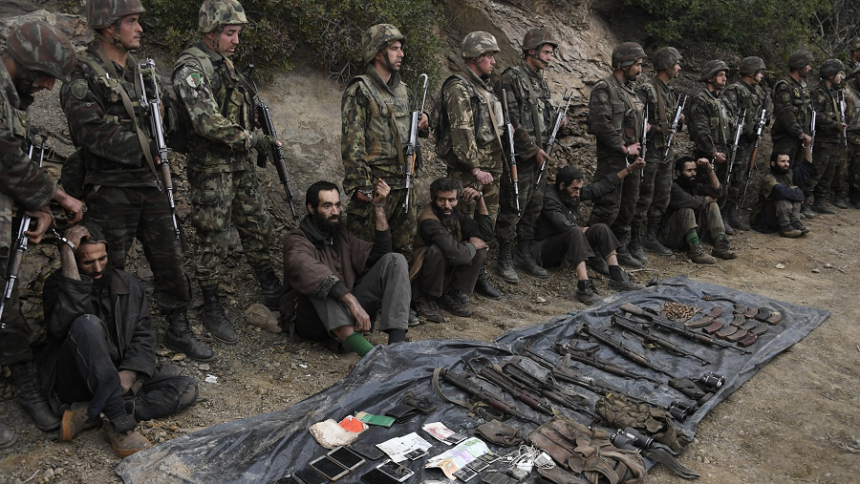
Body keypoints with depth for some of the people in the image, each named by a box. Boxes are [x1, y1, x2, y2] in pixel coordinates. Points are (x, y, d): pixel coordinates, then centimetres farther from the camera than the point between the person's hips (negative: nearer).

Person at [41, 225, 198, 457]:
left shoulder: (129, 285, 8)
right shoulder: (58, 284, -4)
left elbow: (144, 335, 3)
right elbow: (62, 324, -27)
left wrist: (129, 373, -18)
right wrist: (67, 252, -27)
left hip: (120, 377, 5)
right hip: (75, 383, -4)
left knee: (187, 388, -15)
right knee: (88, 324, -33)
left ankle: (90, 414, -24)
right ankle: (120, 423, -36)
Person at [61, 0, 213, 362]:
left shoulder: (139, 69, 13)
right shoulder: (83, 73, -10)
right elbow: (91, 130, -20)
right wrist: (146, 151, -18)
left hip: (149, 183, 6)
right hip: (111, 189, -6)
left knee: (170, 257, 9)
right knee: (107, 268, 5)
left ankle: (178, 329, 22)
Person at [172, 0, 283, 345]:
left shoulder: (227, 65, 13)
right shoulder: (191, 68, -16)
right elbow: (208, 123, -27)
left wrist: (263, 144, 15)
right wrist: (252, 139, -19)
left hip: (241, 166, 8)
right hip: (211, 170, -8)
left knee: (259, 230, 15)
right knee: (213, 241, 2)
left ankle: (272, 292, 31)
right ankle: (212, 311, 16)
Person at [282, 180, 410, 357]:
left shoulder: (341, 233, 12)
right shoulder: (296, 240, -9)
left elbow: (379, 254, -1)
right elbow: (306, 270, -33)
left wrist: (379, 207, -8)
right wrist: (351, 301, -44)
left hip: (352, 308, 6)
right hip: (320, 318, -5)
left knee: (394, 260, -10)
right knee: (319, 282, -35)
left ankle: (397, 343, -32)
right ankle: (369, 353, -55)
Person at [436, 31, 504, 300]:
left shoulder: (482, 87, 19)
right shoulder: (459, 88, -12)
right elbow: (461, 132, -20)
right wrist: (475, 168, -22)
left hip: (489, 168, 10)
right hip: (468, 170, -10)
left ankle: (477, 273, 24)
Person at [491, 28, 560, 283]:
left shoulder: (541, 81, 15)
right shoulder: (511, 79, -12)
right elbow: (511, 121, -18)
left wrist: (555, 121, 3)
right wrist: (533, 149, -16)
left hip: (539, 156, 9)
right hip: (520, 157, -9)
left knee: (534, 207, 13)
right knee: (512, 209, -2)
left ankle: (524, 255, 25)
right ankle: (505, 260, 10)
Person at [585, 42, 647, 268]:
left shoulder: (630, 90, 16)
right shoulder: (604, 89, -12)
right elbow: (602, 125, -21)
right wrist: (624, 148, -16)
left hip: (632, 159, 9)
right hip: (612, 159, -9)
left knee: (628, 206, 14)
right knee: (608, 208, -9)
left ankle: (620, 248, 25)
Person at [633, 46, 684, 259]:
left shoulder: (671, 92, 15)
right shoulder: (646, 91, -12)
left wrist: (679, 121, 3)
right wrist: (656, 129, -22)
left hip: (666, 152, 9)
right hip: (649, 152, -9)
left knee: (662, 199, 13)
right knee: (644, 199, -5)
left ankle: (651, 238, 24)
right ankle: (636, 243, 2)